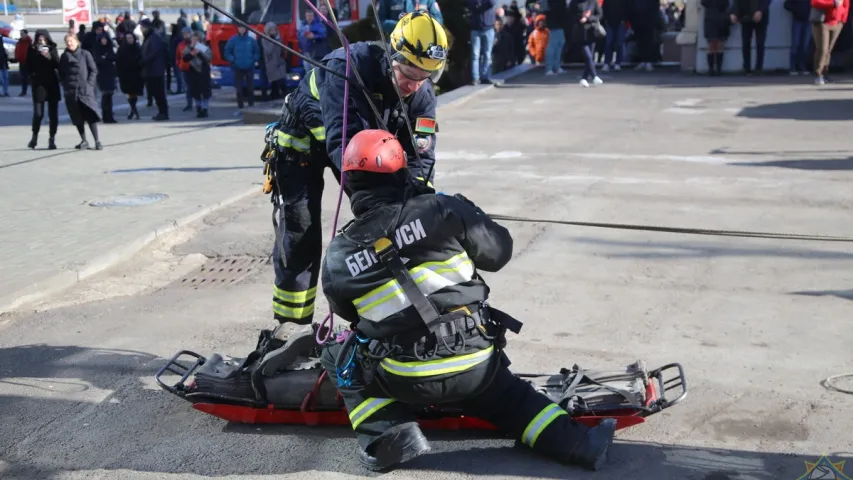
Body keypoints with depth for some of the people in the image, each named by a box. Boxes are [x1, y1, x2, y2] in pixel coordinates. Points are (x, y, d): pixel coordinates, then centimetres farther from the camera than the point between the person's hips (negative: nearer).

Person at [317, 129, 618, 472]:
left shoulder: (338, 256, -4)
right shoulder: (441, 210, -8)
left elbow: (346, 312, 15)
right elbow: (498, 253, 3)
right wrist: (466, 212, 20)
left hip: (406, 379, -1)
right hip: (476, 368, 2)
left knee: (340, 354, 22)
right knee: (510, 397, 31)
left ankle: (389, 435, 6)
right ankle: (582, 444, 18)